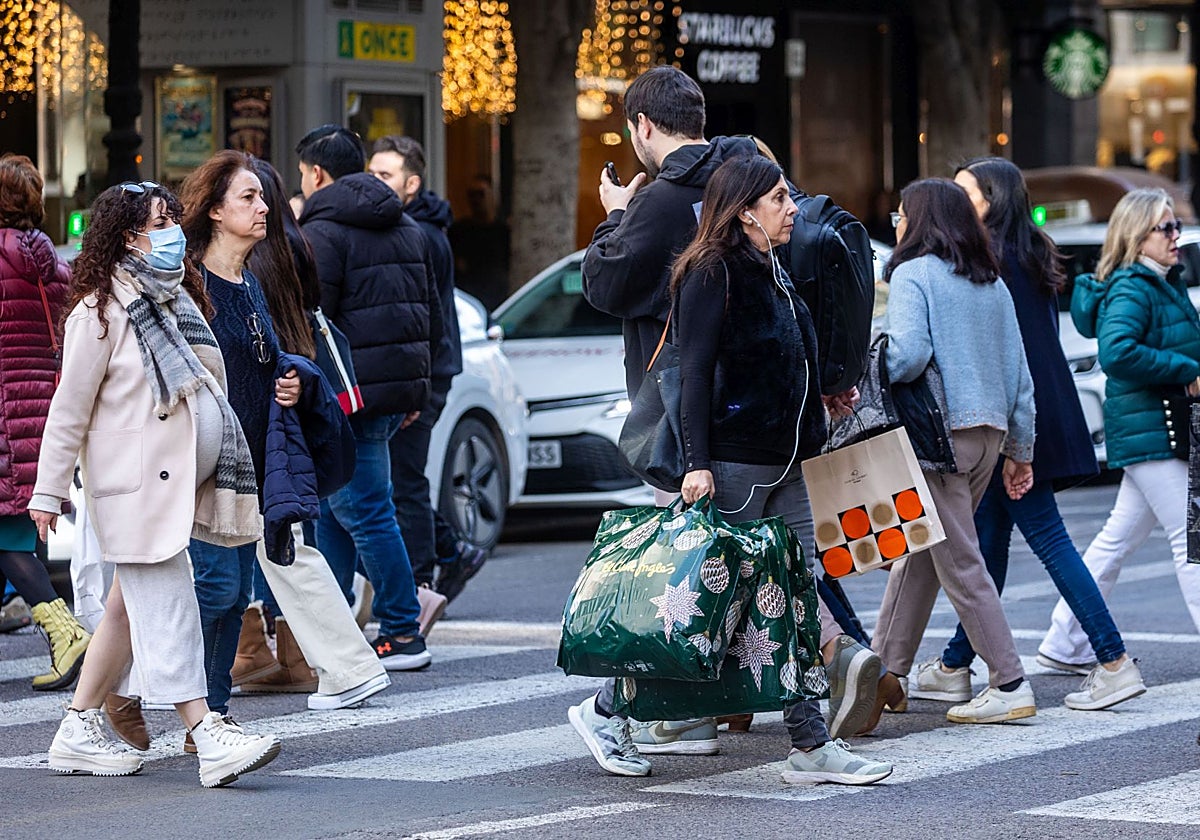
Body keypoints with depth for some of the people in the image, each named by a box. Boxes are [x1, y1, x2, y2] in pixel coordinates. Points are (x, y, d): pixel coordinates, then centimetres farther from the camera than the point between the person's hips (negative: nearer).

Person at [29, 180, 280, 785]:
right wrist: (49, 490, -7)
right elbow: (70, 406, -7)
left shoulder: (178, 297, 17)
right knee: (166, 609, -11)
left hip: (180, 477, 9)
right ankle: (207, 737, -17)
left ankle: (79, 731, 20)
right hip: (136, 484, -9)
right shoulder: (101, 310, -8)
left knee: (131, 606, 12)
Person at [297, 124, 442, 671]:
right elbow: (433, 318, 20)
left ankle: (403, 635, -2)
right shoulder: (407, 230, 17)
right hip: (401, 388, 9)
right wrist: (416, 391, 25)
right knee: (332, 504, 16)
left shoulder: (323, 232, -10)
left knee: (367, 513, -4)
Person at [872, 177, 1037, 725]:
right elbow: (1018, 370, 14)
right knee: (919, 550, 16)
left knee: (958, 560, -4)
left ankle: (1009, 685, -7)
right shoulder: (991, 282, 14)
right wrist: (1020, 450, 19)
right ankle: (887, 669, 22)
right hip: (989, 431, 8)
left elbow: (907, 355, -22)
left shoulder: (913, 274, -7)